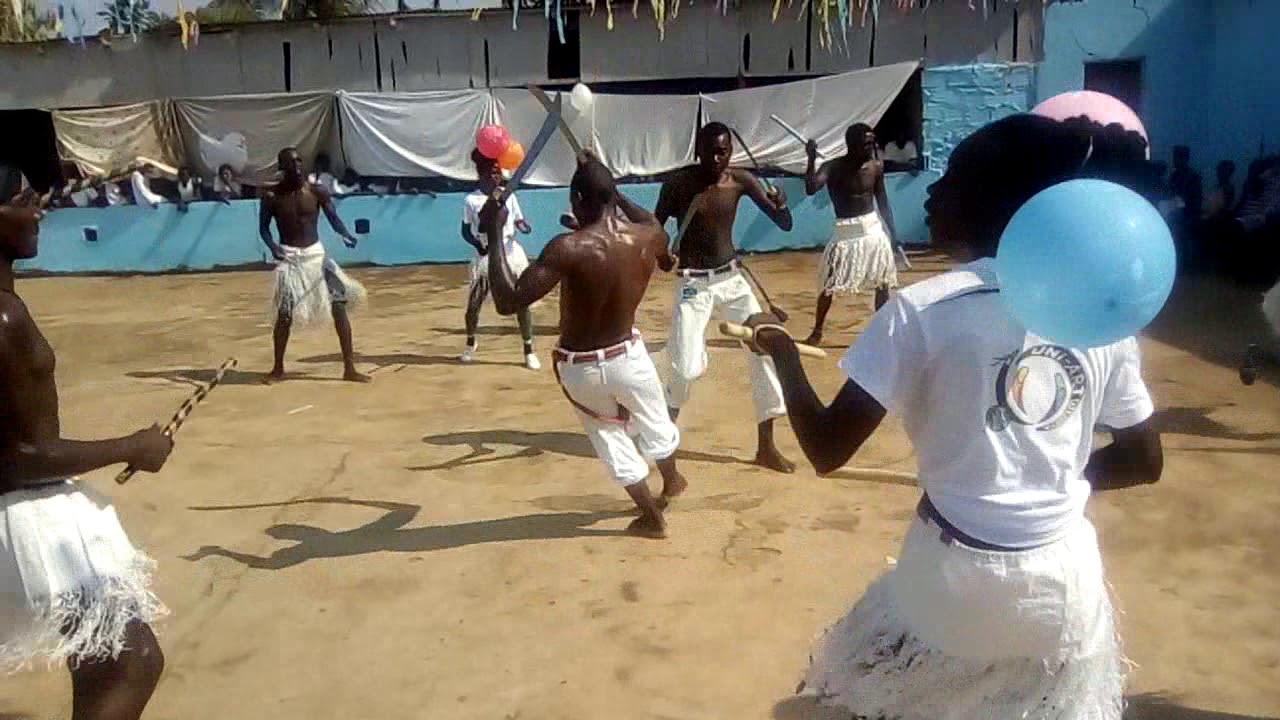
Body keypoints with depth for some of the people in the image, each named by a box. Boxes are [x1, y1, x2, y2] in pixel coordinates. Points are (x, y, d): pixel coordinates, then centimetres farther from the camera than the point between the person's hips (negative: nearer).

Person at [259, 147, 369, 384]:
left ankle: (349, 369, 2)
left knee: (339, 304, -6)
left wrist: (345, 234, -30)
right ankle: (278, 369, 16)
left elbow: (333, 217, -9)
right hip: (289, 257, -1)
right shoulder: (272, 197, -3)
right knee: (285, 314, -5)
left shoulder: (316, 192, -2)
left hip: (315, 253, 1)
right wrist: (272, 246, -17)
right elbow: (263, 227, 4)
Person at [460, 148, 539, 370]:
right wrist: (478, 244, -20)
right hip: (486, 258, -1)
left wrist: (524, 227, -19)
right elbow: (466, 231, -1)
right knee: (473, 304, 4)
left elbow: (519, 221, 5)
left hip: (511, 254, 1)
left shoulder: (508, 195, 1)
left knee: (522, 303, -2)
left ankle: (529, 350, 8)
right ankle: (471, 342, 32)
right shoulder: (471, 200, -5)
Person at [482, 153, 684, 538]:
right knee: (656, 426, 31)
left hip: (579, 368, -3)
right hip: (628, 356, 3)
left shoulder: (569, 248, -27)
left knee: (614, 444, 21)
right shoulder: (648, 236, -11)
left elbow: (508, 302, -28)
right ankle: (671, 481, 59)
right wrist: (617, 195, 19)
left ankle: (652, 517, 37)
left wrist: (494, 233, -22)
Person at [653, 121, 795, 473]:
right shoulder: (678, 182, -11)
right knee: (688, 368, -13)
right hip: (692, 284, -3)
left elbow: (785, 225, -4)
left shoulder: (741, 180, -4)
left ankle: (766, 446, 9)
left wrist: (781, 205, -27)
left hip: (731, 278, 4)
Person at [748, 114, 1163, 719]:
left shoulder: (922, 309, -16)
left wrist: (782, 352, 0)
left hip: (955, 578, -4)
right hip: (1067, 581, 5)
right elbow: (1143, 461, 6)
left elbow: (826, 451, -16)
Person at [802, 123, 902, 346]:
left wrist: (892, 233, 10)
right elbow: (810, 189, -29)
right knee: (829, 286, -3)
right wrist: (811, 159, -37)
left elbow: (882, 201, 10)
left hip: (874, 229, 4)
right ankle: (817, 331, 14)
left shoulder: (876, 167, 0)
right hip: (846, 233, -4)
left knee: (883, 283, 10)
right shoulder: (833, 168, -13)